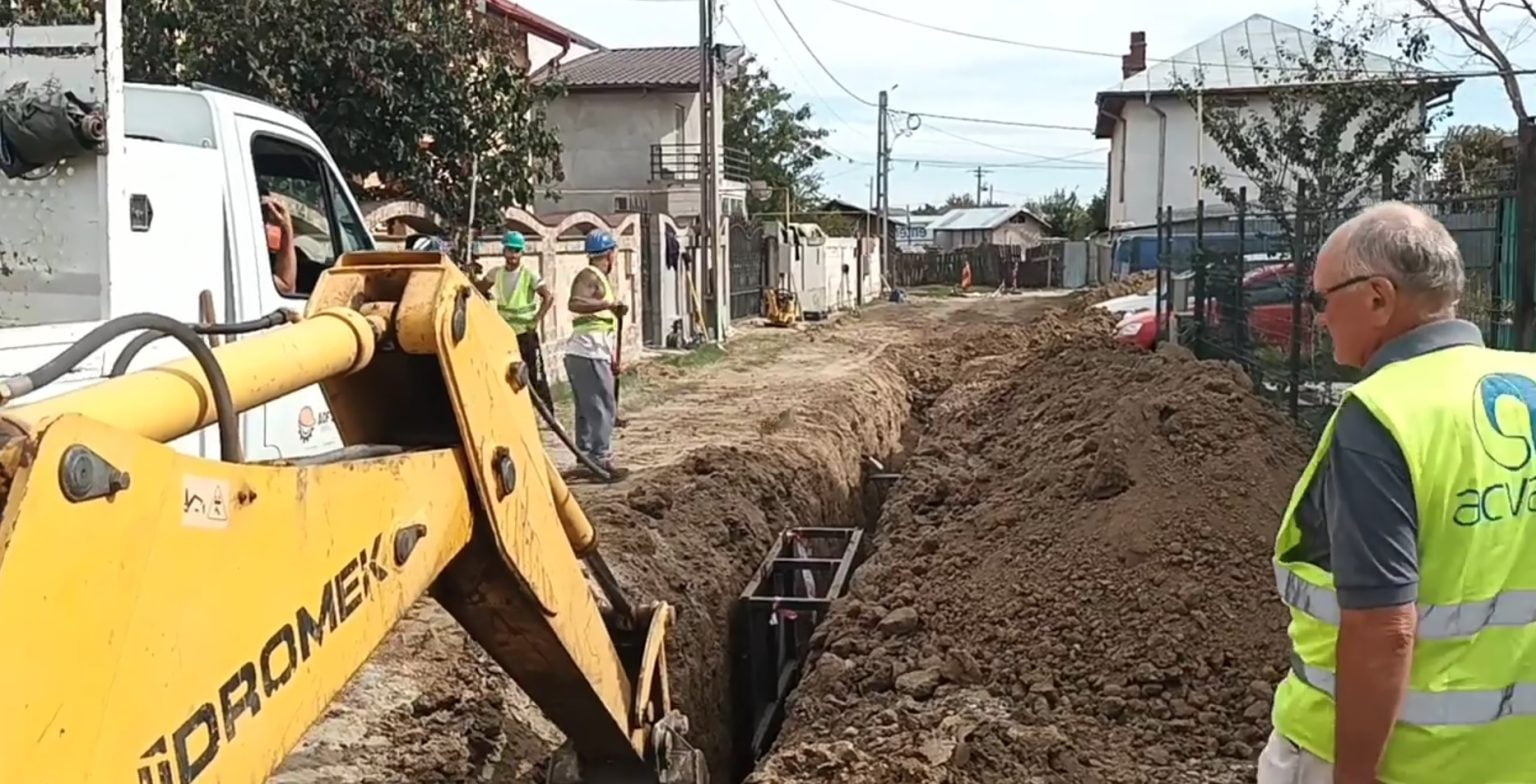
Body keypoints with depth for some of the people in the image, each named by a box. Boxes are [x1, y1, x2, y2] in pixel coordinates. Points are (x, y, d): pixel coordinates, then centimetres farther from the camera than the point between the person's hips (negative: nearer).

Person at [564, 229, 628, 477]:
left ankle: (587, 457, 19)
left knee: (587, 409, 13)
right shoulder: (589, 276, -9)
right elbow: (575, 303, -29)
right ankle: (600, 459, -9)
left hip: (590, 354, 10)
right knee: (602, 408, -9)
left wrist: (611, 357, 29)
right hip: (588, 354, -10)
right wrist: (610, 304, -27)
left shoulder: (599, 278, 22)